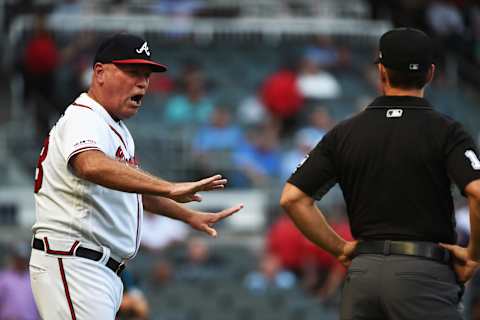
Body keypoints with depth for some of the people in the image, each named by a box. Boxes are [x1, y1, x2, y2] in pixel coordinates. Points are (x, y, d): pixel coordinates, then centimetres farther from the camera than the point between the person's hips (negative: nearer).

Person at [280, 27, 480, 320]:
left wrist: (340, 248, 11)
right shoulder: (445, 130, -3)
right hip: (423, 273, -4)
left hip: (362, 271, 4)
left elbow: (292, 198, 5)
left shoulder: (345, 133, 9)